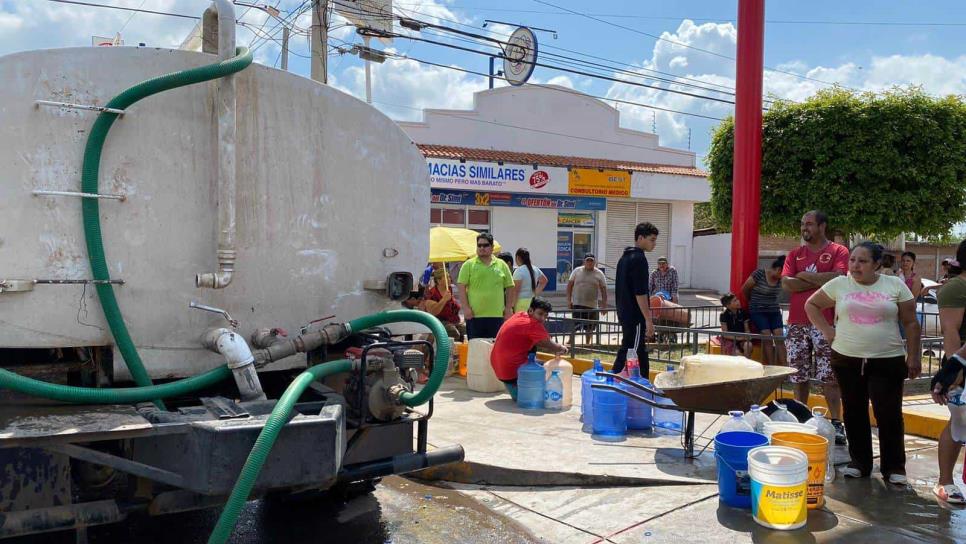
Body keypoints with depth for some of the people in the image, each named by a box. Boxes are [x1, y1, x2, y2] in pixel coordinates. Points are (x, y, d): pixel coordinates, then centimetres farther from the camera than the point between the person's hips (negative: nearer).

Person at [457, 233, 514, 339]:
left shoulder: (502, 265, 10)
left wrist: (508, 309, 7)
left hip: (497, 315, 2)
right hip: (475, 315, -2)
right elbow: (461, 287, -1)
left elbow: (509, 288, 13)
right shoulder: (468, 265, 3)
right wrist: (465, 308, -8)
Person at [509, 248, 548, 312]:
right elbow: (544, 281, 28)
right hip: (532, 301, 8)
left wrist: (512, 306, -13)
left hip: (521, 302, -7)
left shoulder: (519, 271, -11)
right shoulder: (535, 269, 12)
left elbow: (516, 291, -15)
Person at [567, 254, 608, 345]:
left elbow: (603, 290, 2)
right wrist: (569, 300, -1)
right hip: (577, 304, -1)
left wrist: (604, 305, -3)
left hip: (592, 305, 1)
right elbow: (570, 285, 6)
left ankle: (587, 343, 23)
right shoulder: (577, 271, 3)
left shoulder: (599, 274, 2)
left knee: (590, 327, 9)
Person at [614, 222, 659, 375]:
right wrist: (649, 320, -17)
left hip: (624, 314, 10)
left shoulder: (624, 257, 15)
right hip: (636, 317, -10)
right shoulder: (639, 259, -14)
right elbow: (640, 293, -20)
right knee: (635, 356, -5)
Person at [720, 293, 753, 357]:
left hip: (742, 338, 3)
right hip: (730, 339, -3)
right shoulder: (724, 315, -9)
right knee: (736, 353, -31)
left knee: (748, 345, -30)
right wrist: (737, 338, -22)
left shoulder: (743, 313, 0)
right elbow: (725, 334, -9)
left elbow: (747, 329, 7)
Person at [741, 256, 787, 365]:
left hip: (774, 312, 5)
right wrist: (752, 302, 12)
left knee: (780, 337, -9)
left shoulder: (780, 279, 4)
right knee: (767, 338, -16)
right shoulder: (759, 274, -13)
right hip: (758, 312, -5)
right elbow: (744, 289, -2)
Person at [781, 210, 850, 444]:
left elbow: (837, 278, -16)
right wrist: (820, 281, -9)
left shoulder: (838, 251, 1)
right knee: (799, 376, 9)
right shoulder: (795, 254, 13)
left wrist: (804, 275, -6)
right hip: (797, 324, 4)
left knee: (829, 378, -2)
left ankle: (836, 423, 5)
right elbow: (786, 283, -1)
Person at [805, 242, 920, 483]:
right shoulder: (838, 284, 2)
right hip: (847, 360, 2)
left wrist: (913, 357, 0)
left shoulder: (895, 285, 1)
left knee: (889, 414, -2)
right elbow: (811, 304, 12)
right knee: (854, 413, 11)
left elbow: (911, 323, 3)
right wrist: (827, 330, 2)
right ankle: (860, 462, 23)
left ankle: (894, 466, 14)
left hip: (888, 361, -1)